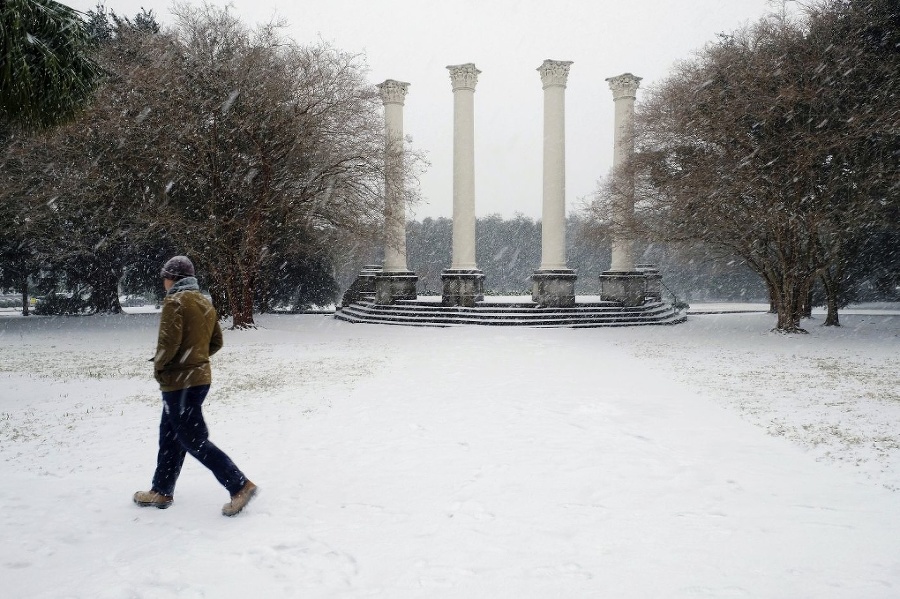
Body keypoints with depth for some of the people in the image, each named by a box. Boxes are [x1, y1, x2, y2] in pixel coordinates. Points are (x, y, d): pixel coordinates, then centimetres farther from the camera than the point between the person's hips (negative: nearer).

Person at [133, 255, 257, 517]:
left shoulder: (175, 301, -15)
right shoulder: (205, 303, 11)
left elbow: (169, 342, -24)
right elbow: (216, 342, 15)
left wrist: (159, 364, -6)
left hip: (179, 381, -9)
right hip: (201, 377, 9)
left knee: (194, 440, -3)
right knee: (170, 435, 19)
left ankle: (240, 485, -6)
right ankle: (162, 491, 30)